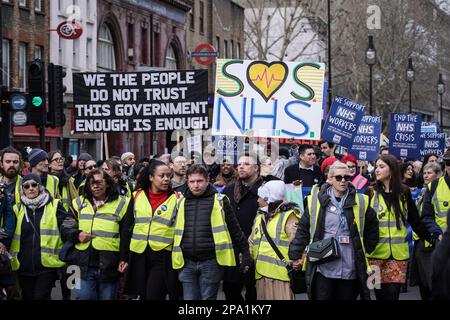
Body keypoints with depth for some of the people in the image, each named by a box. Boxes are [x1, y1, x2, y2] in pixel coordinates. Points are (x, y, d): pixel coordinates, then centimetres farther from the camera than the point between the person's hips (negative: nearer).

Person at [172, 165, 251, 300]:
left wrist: (246, 254, 2)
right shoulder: (182, 203, 11)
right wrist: (175, 259, 16)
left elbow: (235, 229, 4)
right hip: (187, 263, 3)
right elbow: (177, 232, 19)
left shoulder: (219, 200, 2)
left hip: (211, 263, -3)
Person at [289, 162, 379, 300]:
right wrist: (296, 255, 3)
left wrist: (366, 249, 12)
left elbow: (372, 228, 18)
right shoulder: (316, 201, 0)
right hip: (322, 269, -2)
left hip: (349, 271, 2)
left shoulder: (360, 202, 4)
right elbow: (303, 230, 6)